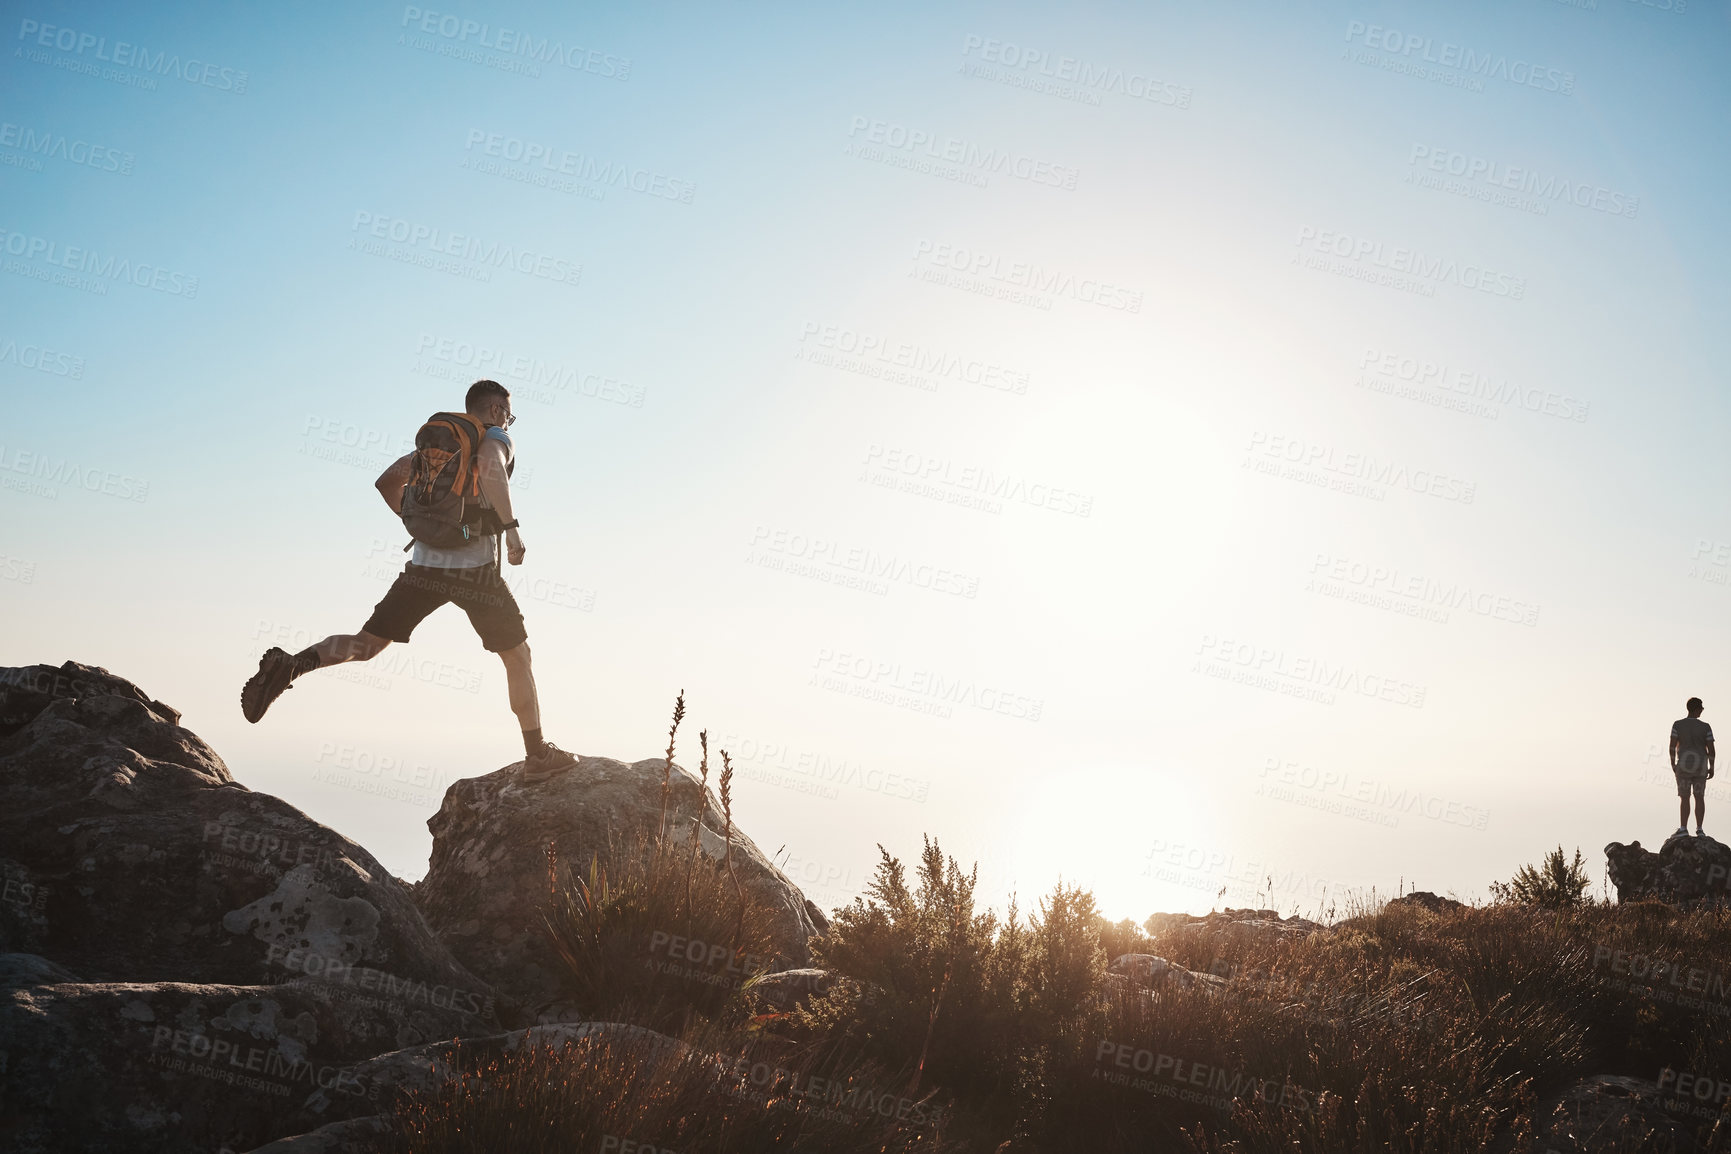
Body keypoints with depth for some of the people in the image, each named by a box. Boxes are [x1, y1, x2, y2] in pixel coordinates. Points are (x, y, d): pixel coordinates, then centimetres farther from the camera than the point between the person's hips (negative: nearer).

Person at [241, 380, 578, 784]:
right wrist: (510, 527, -26)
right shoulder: (495, 437, 3)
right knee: (517, 655, 9)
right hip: (475, 569, -5)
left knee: (366, 645, 7)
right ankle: (538, 755, 10)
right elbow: (491, 465, -22)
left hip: (424, 565, 5)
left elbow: (387, 482, 21)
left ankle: (292, 664, -20)